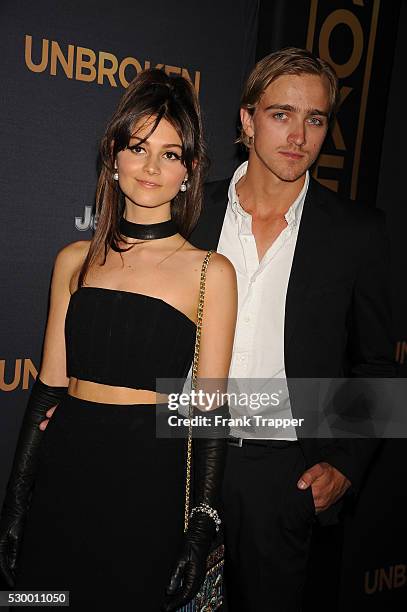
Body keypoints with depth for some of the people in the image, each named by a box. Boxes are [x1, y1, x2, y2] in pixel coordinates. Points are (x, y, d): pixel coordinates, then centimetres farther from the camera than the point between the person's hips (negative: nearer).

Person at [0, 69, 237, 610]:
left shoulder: (211, 272, -5)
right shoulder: (75, 260, 4)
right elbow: (49, 385, 6)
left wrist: (202, 530, -5)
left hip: (149, 483, -3)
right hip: (64, 470, 3)